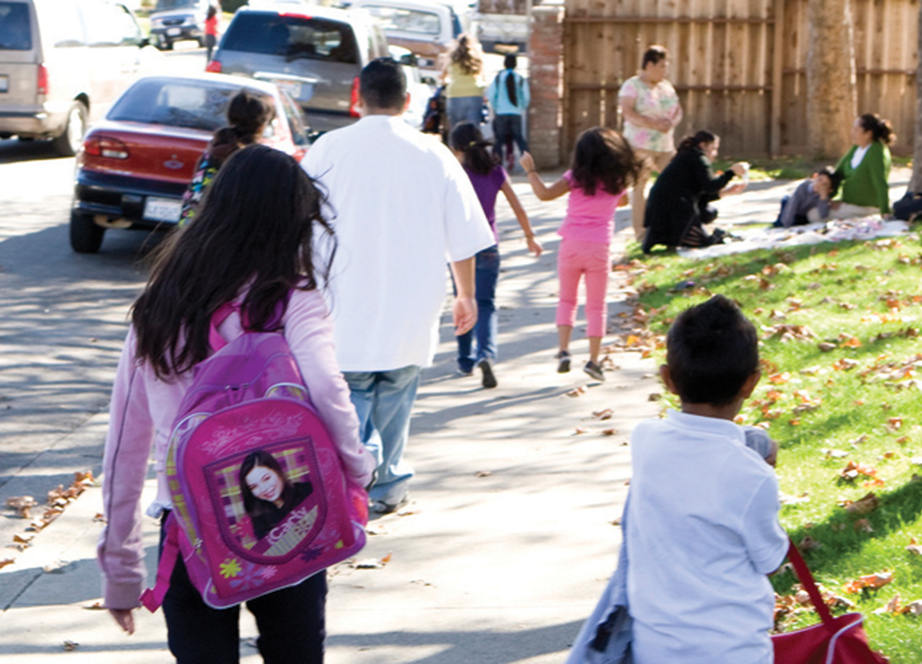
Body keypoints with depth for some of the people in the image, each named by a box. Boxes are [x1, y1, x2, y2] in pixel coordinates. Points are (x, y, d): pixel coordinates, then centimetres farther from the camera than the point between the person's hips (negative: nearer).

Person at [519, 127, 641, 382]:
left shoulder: (577, 177, -4)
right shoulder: (618, 180, 2)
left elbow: (545, 194, -10)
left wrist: (530, 170, 2)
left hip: (572, 244, 0)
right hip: (599, 247, 0)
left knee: (566, 299, 15)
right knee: (596, 306, 9)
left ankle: (563, 351, 0)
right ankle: (593, 359, 5)